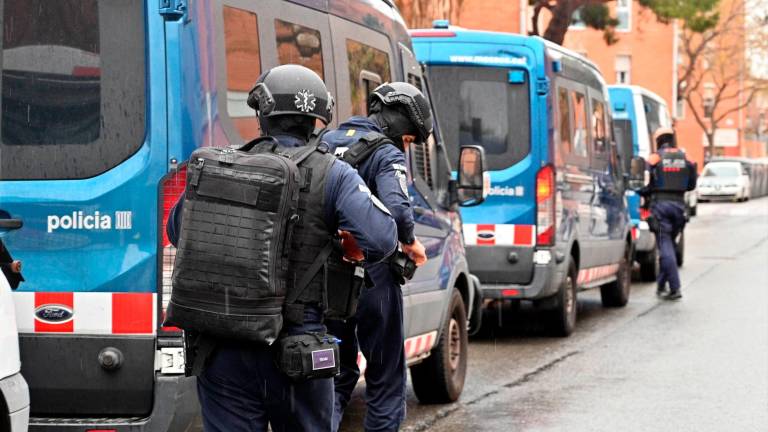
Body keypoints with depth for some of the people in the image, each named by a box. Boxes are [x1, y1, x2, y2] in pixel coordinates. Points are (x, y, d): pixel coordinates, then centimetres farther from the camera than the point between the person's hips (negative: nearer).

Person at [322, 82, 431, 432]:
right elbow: (396, 209, -27)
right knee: (386, 375, 9)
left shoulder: (327, 142, 10)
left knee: (338, 372, 18)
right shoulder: (387, 155, -11)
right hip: (372, 277, -6)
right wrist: (411, 242, -9)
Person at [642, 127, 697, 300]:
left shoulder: (655, 158, -5)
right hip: (679, 204, 4)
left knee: (665, 245, -5)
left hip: (660, 203, -4)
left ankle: (675, 288, -14)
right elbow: (691, 184, 12)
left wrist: (645, 194, 12)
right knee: (669, 244, 16)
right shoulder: (685, 159, 8)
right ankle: (661, 285, 21)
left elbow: (646, 183, -9)